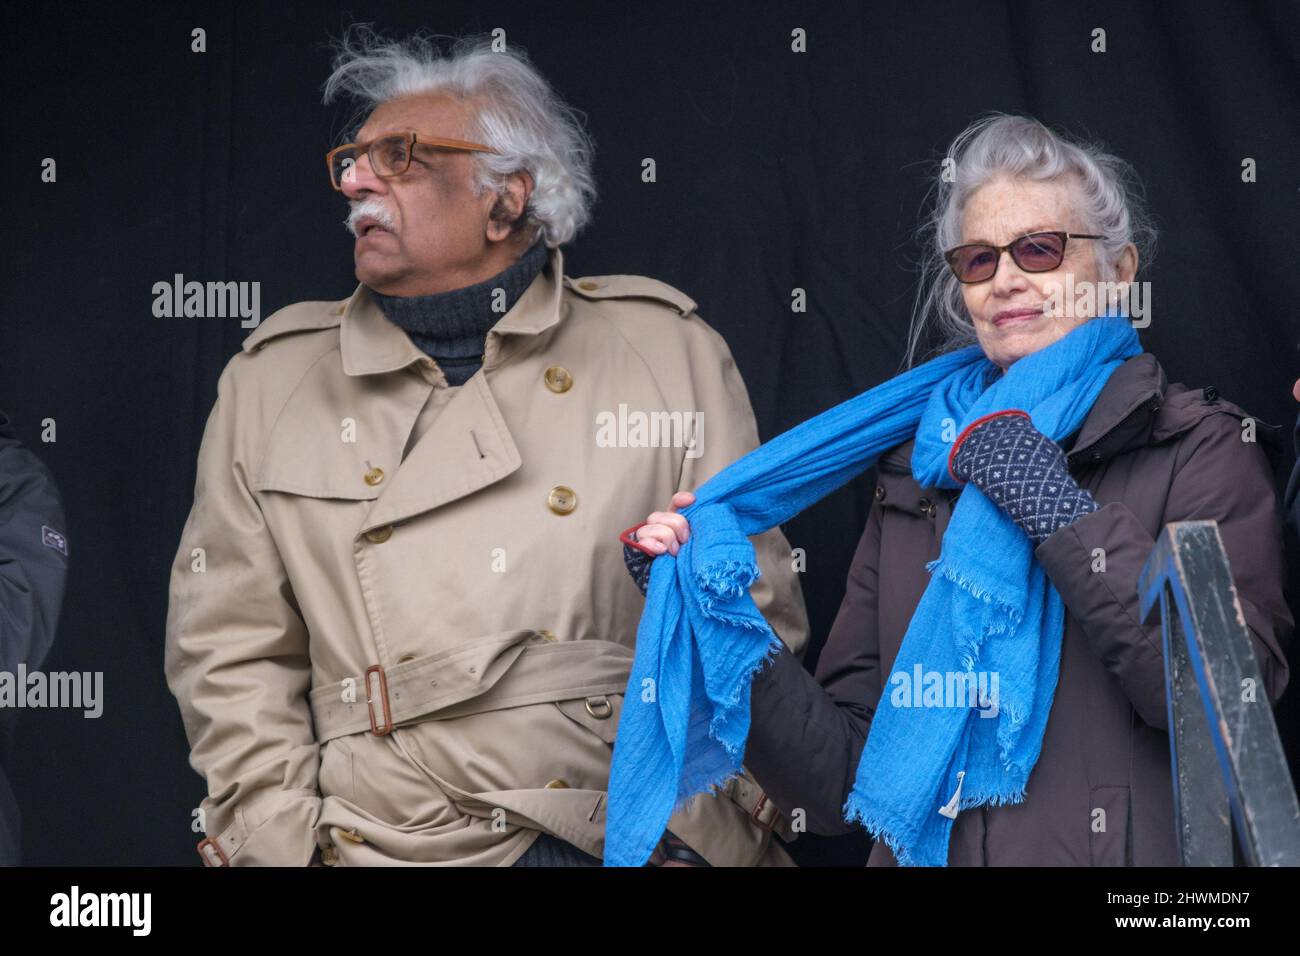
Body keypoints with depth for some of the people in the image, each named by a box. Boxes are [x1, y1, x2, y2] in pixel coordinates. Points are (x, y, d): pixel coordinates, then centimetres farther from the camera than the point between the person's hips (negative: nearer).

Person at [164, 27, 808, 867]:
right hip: (385, 849, 1)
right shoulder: (272, 380, 11)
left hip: (633, 842, -1)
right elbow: (235, 656, 9)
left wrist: (697, 835, -3)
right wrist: (282, 845, -1)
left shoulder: (669, 350, 8)